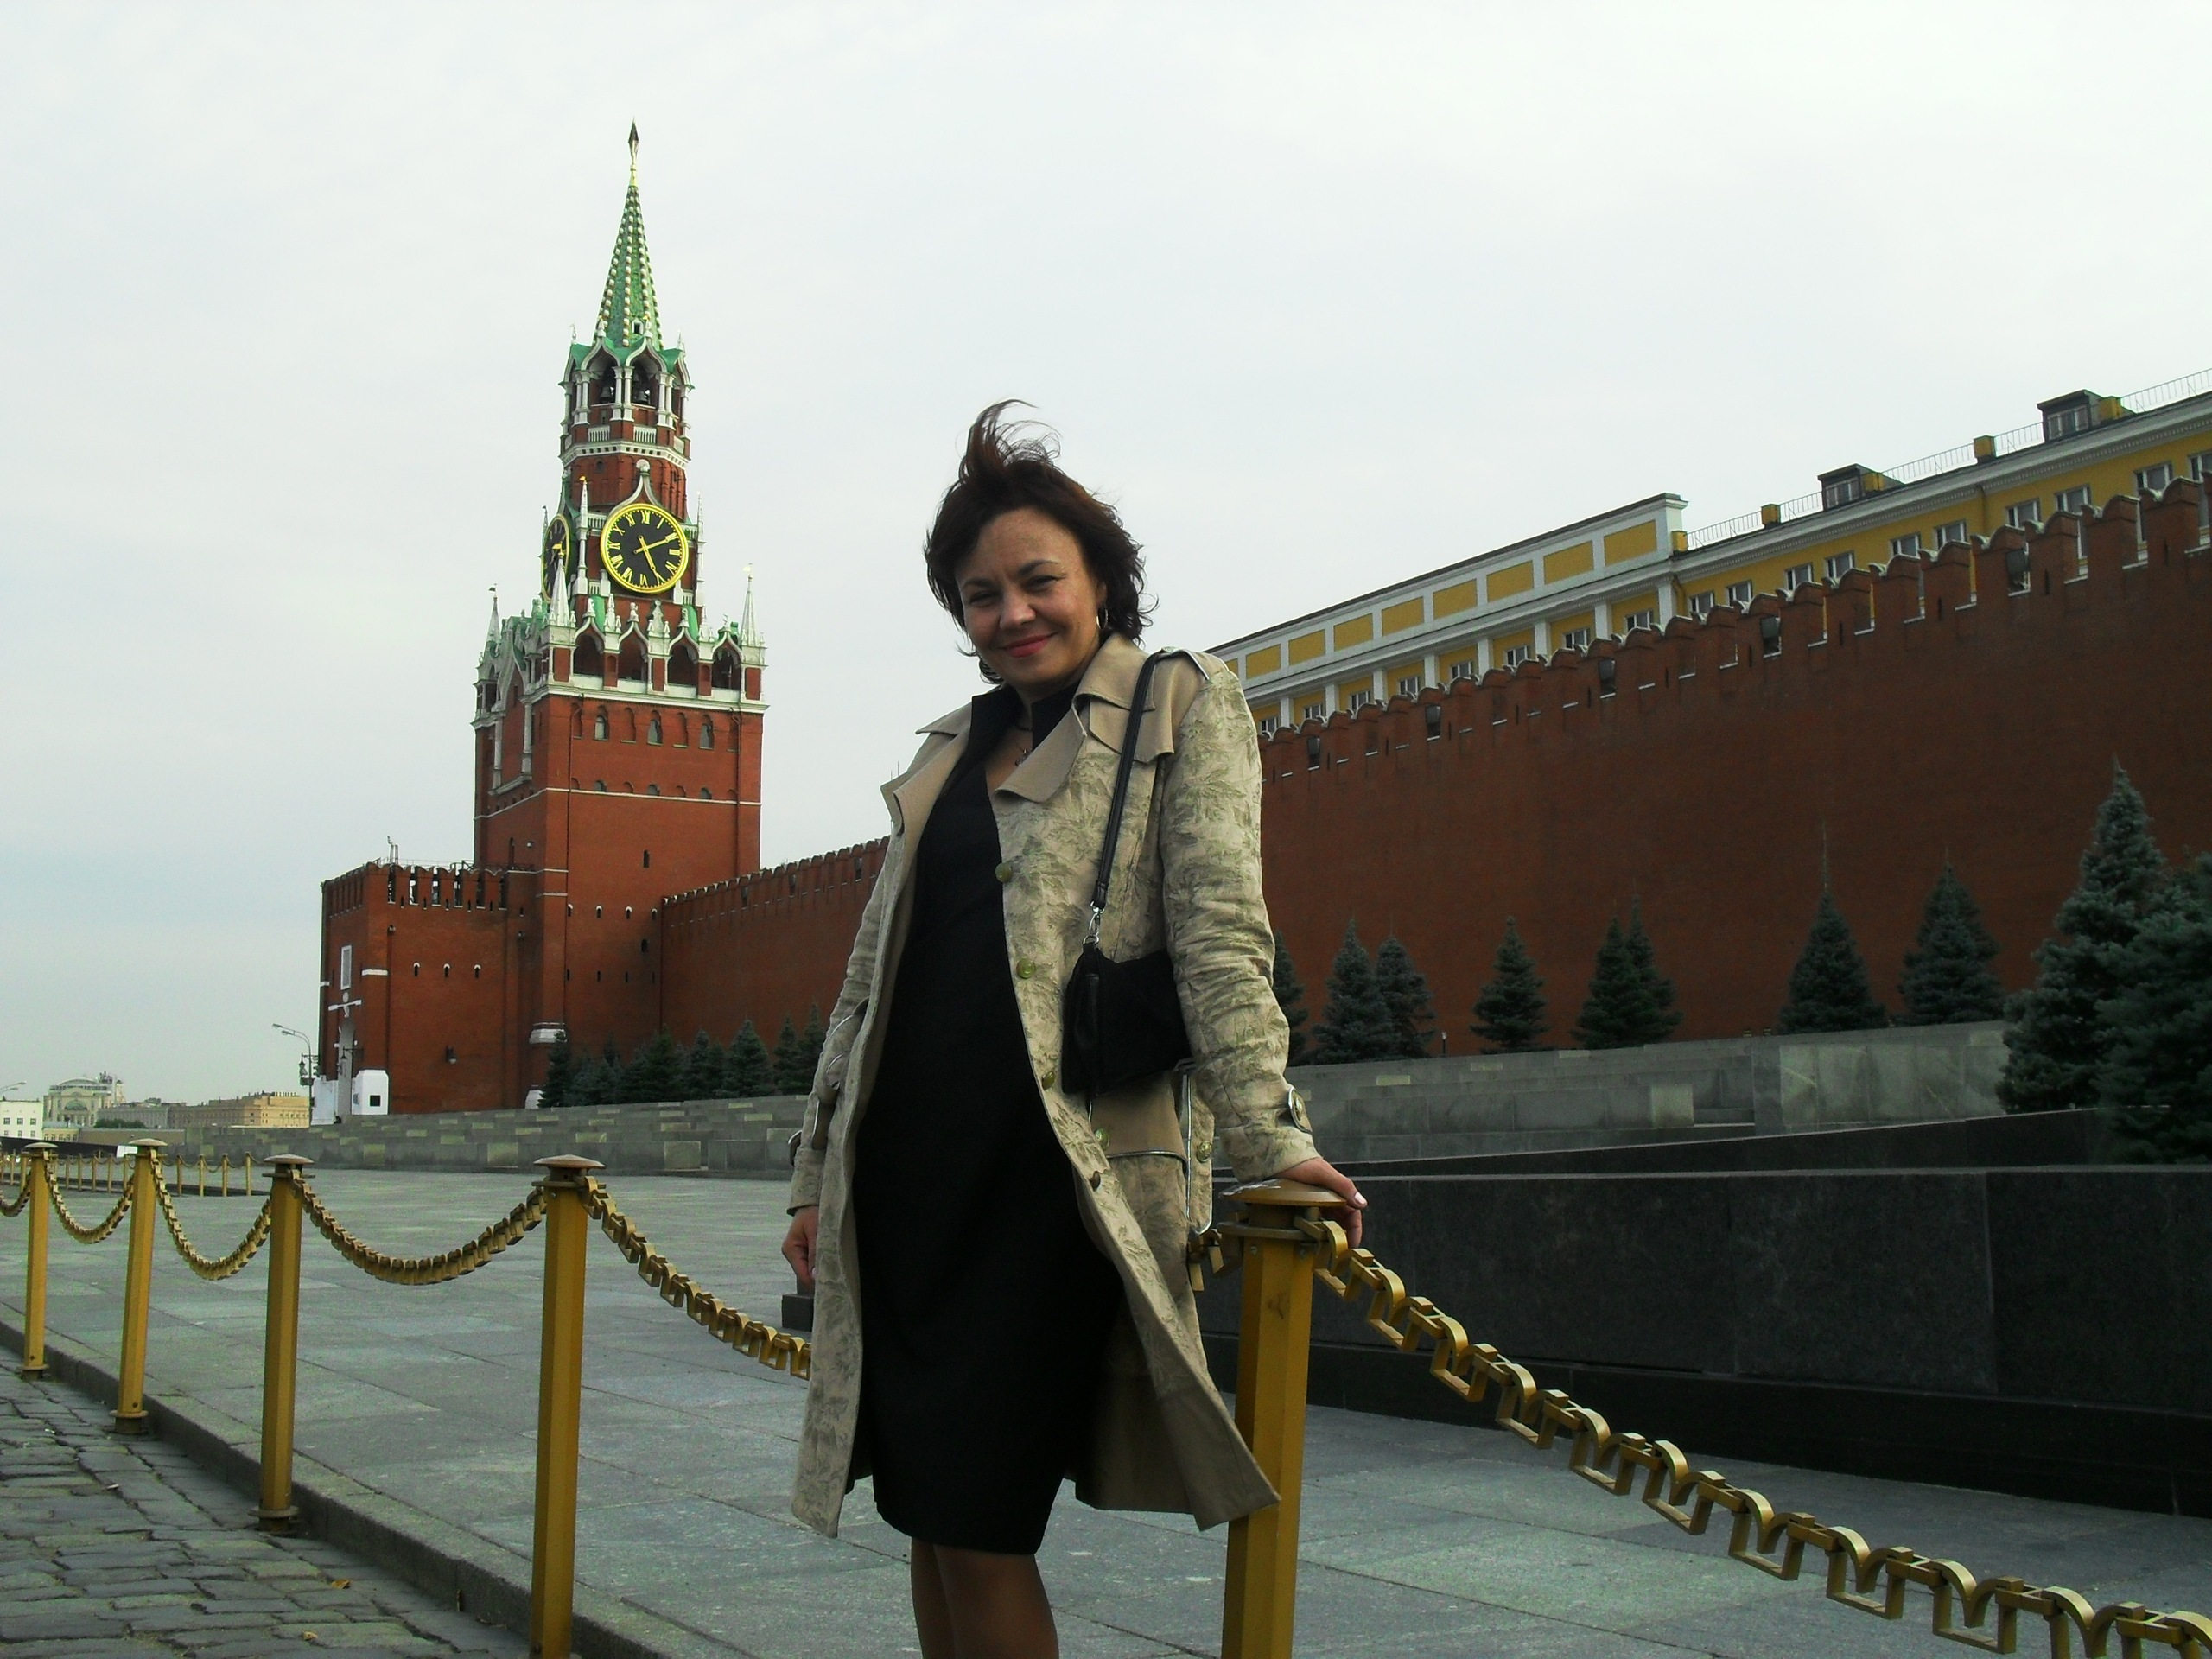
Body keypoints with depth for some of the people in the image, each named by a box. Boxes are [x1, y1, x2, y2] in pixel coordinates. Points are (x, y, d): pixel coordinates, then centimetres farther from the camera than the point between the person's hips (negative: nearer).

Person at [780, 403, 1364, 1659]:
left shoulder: (1183, 703, 4)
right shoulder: (948, 755, 20)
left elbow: (1219, 933, -7)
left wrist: (1268, 1135, -17)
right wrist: (819, 1171, 19)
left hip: (1058, 1165, -6)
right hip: (910, 1161, 6)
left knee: (976, 1520, -6)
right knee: (925, 1515, 8)